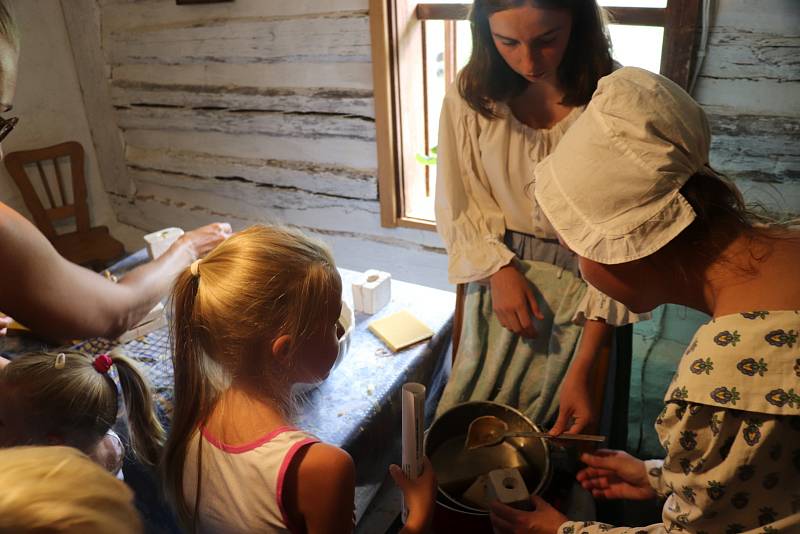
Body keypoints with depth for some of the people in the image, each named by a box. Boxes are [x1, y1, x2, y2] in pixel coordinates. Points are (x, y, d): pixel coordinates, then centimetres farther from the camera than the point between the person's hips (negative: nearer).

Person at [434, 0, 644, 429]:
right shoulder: (470, 96, -7)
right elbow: (457, 206, 2)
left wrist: (582, 369, -20)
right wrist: (500, 270, -15)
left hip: (582, 292, -2)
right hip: (496, 277, 3)